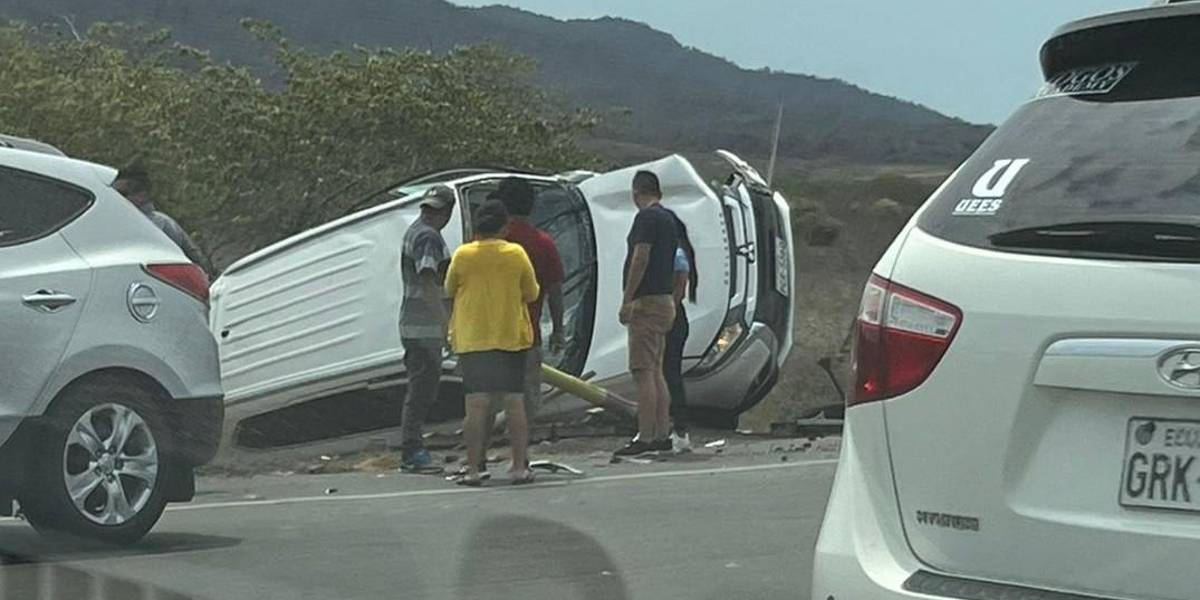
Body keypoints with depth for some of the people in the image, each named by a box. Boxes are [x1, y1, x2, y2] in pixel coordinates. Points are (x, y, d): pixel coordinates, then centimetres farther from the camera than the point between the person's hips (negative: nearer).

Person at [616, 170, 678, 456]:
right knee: (656, 372, 12)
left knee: (643, 372, -10)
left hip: (646, 302, -10)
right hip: (665, 301, 10)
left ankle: (645, 438, -12)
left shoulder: (646, 218, -12)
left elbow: (641, 259, -19)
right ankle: (662, 435, 12)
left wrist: (627, 300, -18)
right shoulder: (669, 218, 16)